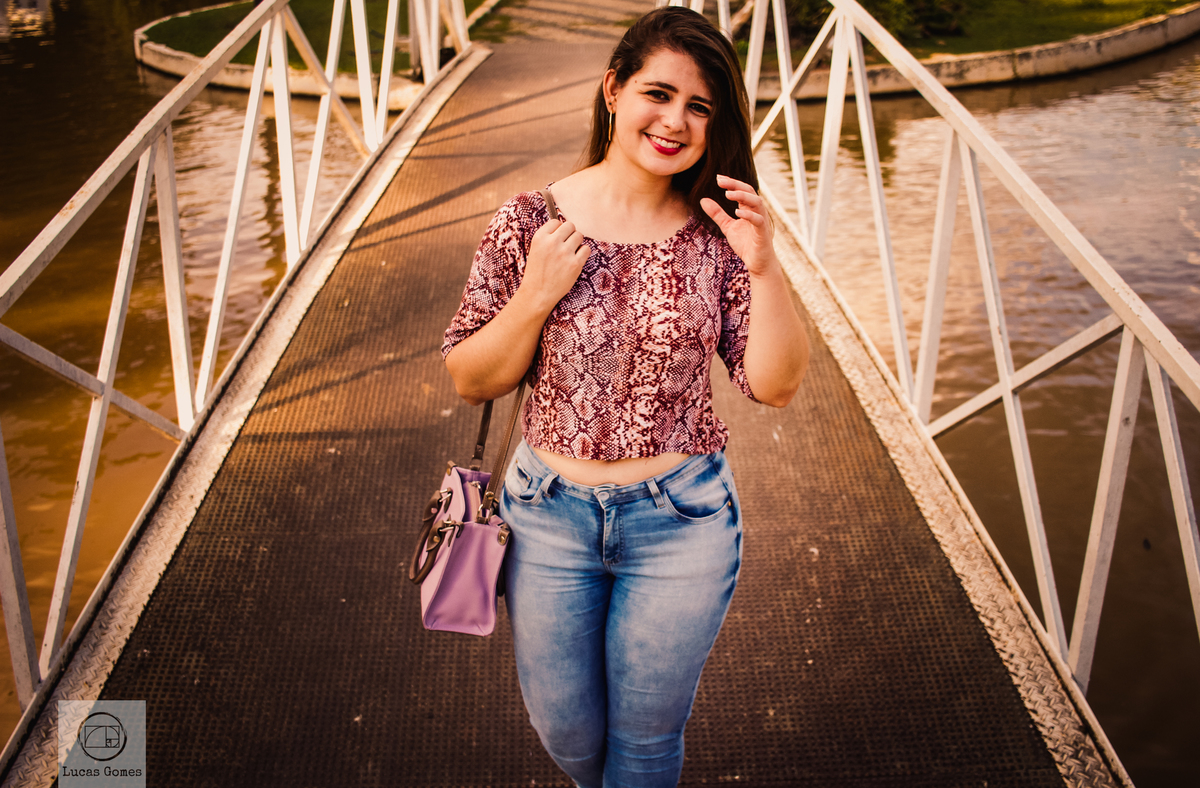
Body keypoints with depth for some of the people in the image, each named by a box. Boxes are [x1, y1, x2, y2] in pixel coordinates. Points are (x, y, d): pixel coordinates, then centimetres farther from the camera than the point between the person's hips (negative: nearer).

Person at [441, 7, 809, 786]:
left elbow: (776, 385, -10)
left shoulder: (717, 235, -9)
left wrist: (764, 268, -23)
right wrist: (536, 295, -20)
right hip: (551, 514, 1)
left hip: (681, 522, -1)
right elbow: (470, 381, -5)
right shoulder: (531, 222, -9)